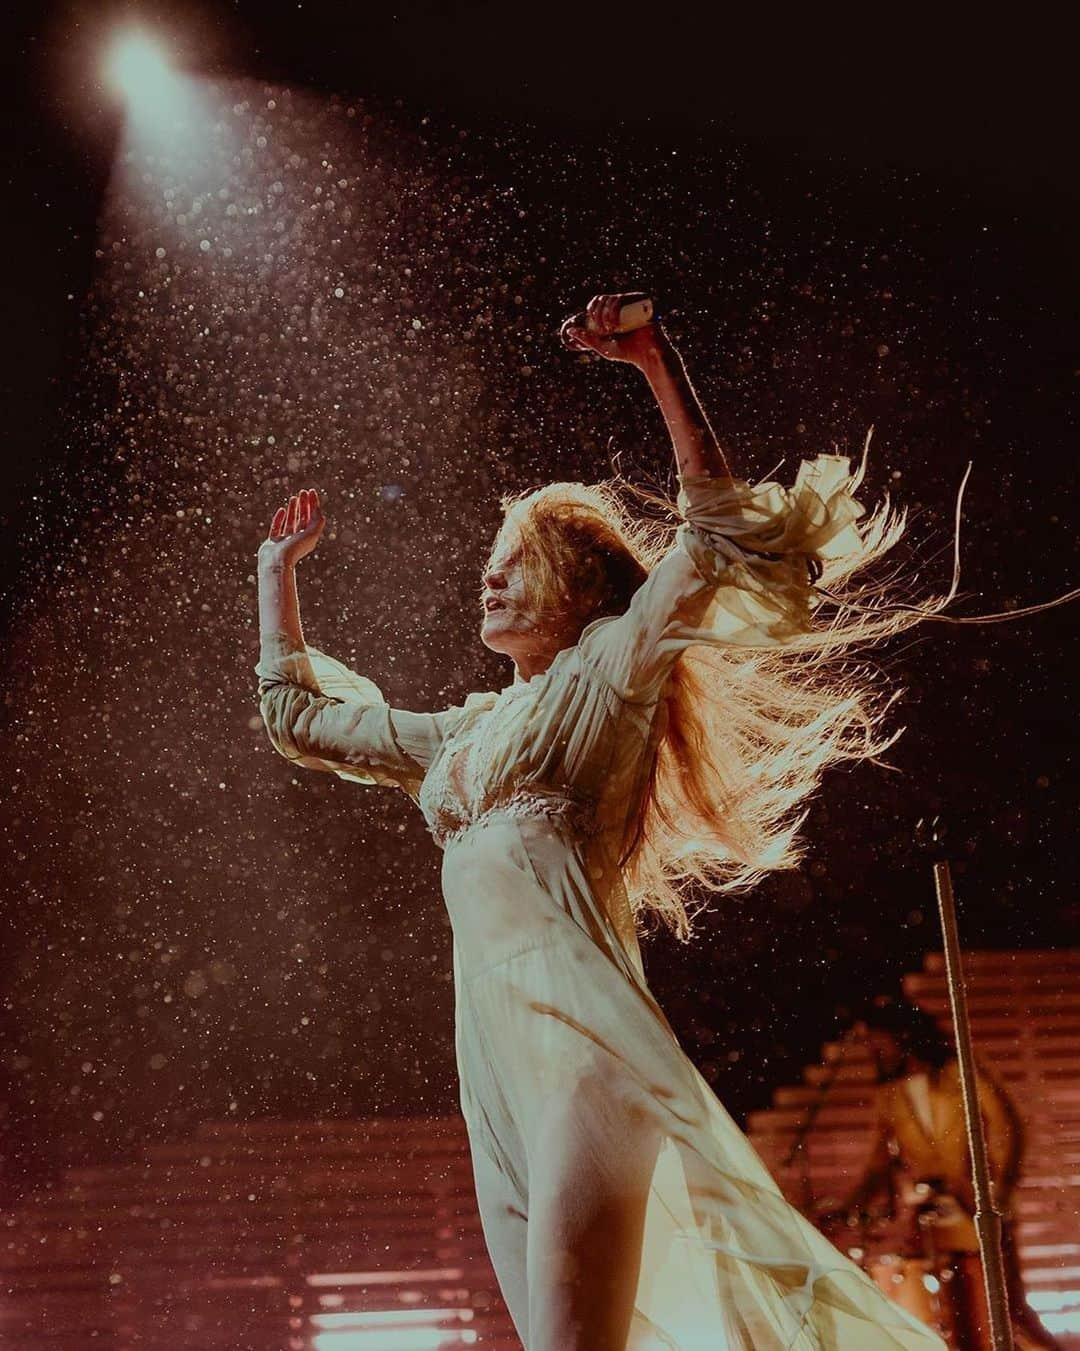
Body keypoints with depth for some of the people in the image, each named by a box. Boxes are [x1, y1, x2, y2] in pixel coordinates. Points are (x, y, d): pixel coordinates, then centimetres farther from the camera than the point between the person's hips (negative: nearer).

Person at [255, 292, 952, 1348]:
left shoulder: (604, 680, 9)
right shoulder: (460, 737, 28)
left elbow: (718, 541, -5)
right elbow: (296, 714, 38)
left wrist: (660, 368, -10)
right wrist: (278, 566, 41)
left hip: (580, 1030, -7)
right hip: (495, 1060, 7)